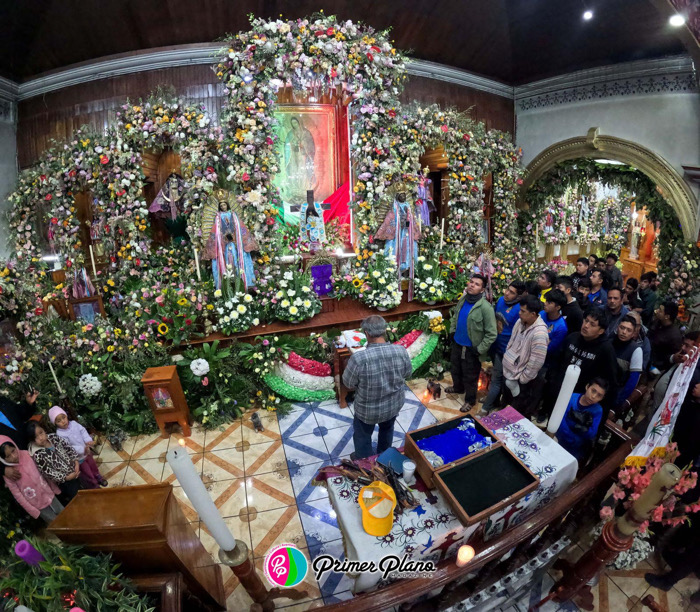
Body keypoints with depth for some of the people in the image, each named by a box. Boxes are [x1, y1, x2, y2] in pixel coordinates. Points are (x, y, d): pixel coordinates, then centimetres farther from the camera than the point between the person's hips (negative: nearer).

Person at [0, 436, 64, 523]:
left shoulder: (27, 454, -12)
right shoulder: (7, 474, -18)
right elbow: (17, 495, -10)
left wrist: (55, 488, 7)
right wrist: (33, 512, -7)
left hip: (49, 494, 3)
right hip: (37, 505, -3)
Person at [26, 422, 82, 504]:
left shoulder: (53, 437, -6)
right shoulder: (37, 455, -19)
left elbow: (68, 448, 2)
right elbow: (48, 472, -17)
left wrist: (76, 462, -8)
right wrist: (66, 477, -19)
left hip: (76, 470, 5)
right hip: (64, 481, -5)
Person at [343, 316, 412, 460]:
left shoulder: (359, 358, -33)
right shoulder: (401, 351, -21)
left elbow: (348, 384, -16)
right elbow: (407, 374, -3)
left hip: (368, 409, -4)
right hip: (395, 403, 4)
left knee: (362, 435, 26)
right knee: (387, 429, 33)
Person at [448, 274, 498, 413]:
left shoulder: (485, 307, -25)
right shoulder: (463, 299, -4)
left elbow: (492, 333, -21)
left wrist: (479, 350, -18)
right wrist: (452, 331, 11)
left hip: (471, 348, -6)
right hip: (457, 343, 6)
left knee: (470, 377, 12)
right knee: (455, 369, 27)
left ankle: (470, 400, 35)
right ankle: (458, 387, 54)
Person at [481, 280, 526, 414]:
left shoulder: (519, 310, -24)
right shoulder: (501, 300, -3)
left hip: (505, 350, -7)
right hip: (494, 345, 7)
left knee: (496, 379, 3)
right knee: (497, 374, 24)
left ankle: (485, 409, 13)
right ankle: (493, 398, 42)